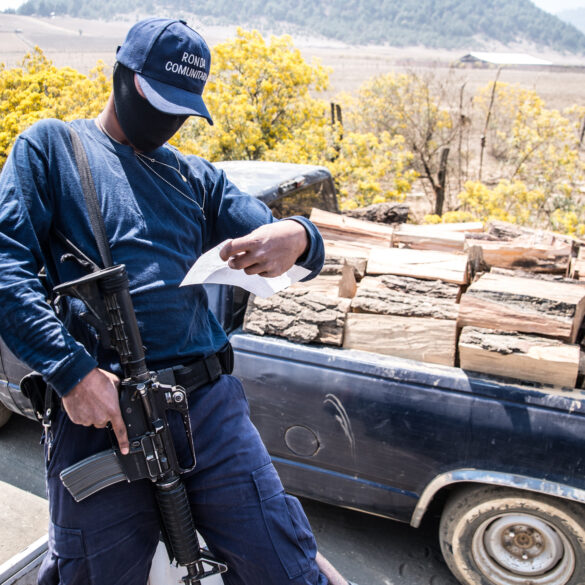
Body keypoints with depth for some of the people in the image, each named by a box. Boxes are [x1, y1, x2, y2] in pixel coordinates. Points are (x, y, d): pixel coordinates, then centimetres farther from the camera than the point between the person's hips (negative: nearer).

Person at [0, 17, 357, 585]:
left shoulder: (197, 177, 20)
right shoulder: (50, 147, 10)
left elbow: (288, 243, 12)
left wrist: (296, 238, -14)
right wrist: (72, 371, -16)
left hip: (210, 406, 3)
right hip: (99, 411, -2)